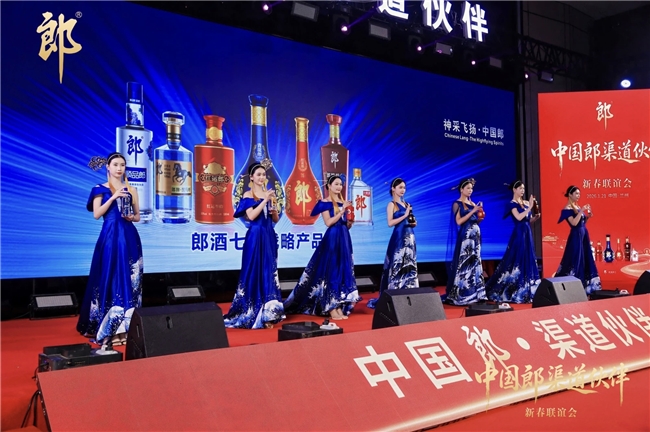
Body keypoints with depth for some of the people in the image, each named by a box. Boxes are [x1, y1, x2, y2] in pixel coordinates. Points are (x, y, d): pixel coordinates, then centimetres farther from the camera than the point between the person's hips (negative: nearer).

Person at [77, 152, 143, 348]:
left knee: (128, 279, 1)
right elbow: (96, 214, -6)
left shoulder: (131, 190, 12)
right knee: (110, 277, -4)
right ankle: (108, 327, 1)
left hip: (129, 238, 2)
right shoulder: (100, 189, 5)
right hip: (110, 237, -2)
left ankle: (126, 325, 5)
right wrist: (113, 197, -13)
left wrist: (132, 217, -6)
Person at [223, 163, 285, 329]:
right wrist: (265, 200, -18)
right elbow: (251, 216, -18)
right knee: (255, 273, -2)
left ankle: (268, 313, 11)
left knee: (269, 272, 6)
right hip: (255, 237, -6)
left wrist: (274, 210, -7)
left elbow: (276, 220, 14)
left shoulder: (269, 194, 12)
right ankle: (254, 314, 5)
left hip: (269, 236, 6)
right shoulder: (248, 195, -4)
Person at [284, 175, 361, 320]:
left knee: (343, 271, 5)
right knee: (331, 271, -5)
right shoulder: (325, 203, -4)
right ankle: (331, 309, -2)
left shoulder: (344, 203, 14)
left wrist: (350, 221, -3)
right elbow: (328, 222, -15)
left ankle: (339, 307, 10)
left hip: (344, 239, 7)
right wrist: (342, 211, -16)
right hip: (332, 239, -7)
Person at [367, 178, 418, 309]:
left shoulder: (407, 204, 16)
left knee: (410, 266, 7)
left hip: (409, 237, 7)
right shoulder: (391, 204, -4)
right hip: (398, 238, -7)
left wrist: (413, 223, 1)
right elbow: (390, 223, -14)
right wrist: (405, 216, -14)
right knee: (397, 266, -6)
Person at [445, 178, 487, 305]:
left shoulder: (472, 203, 15)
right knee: (464, 264, -8)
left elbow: (476, 221, 16)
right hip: (465, 236, -7)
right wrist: (473, 211, -15)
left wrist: (480, 215, -4)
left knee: (474, 263, 7)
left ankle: (474, 293, 12)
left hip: (475, 235, 7)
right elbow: (458, 221, -15)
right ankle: (460, 296, -3)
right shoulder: (457, 204, -4)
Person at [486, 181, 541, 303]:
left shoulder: (525, 203, 14)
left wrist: (536, 217, -2)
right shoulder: (512, 204, -7)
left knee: (528, 260, 8)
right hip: (519, 234, -8)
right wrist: (529, 208, -17)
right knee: (517, 261, -7)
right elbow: (519, 217, -21)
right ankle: (512, 291, -1)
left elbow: (528, 220, 17)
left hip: (527, 234, 8)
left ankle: (525, 290, 14)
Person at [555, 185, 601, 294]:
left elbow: (582, 222, 17)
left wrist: (588, 216, 1)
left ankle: (585, 285, 17)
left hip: (584, 236, 9)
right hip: (576, 237, -9)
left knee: (586, 260, 10)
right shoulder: (567, 209, -11)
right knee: (576, 260, -7)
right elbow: (574, 223, -23)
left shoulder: (578, 207, 13)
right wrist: (581, 211, -21)